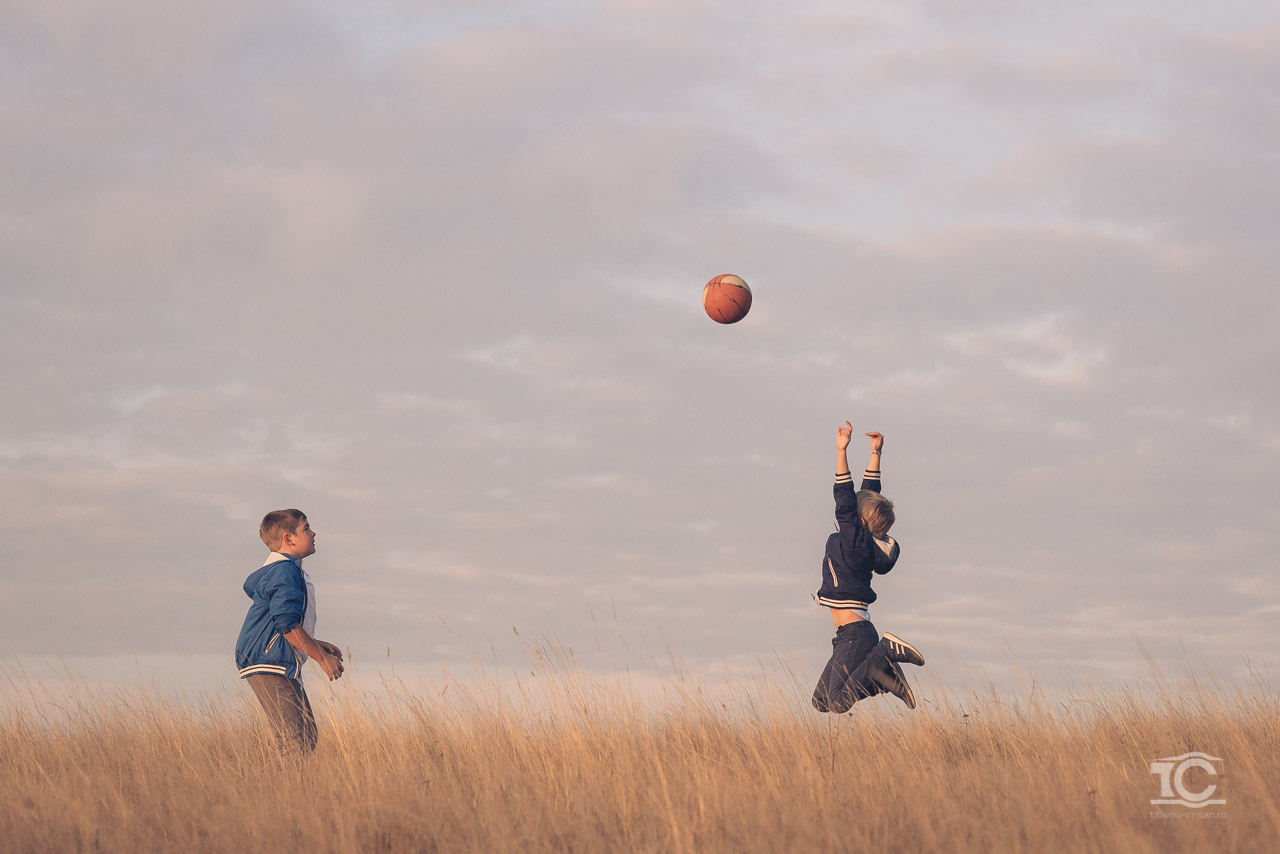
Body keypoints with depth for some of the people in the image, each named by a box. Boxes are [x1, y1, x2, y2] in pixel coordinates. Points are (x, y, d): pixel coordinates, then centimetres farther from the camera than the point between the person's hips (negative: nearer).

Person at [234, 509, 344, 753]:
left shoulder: (275, 570, 21)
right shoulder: (285, 571, -13)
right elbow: (287, 625, -21)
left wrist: (317, 646, 24)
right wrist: (322, 658, -15)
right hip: (269, 665, -11)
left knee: (306, 734, 9)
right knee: (297, 742, -16)